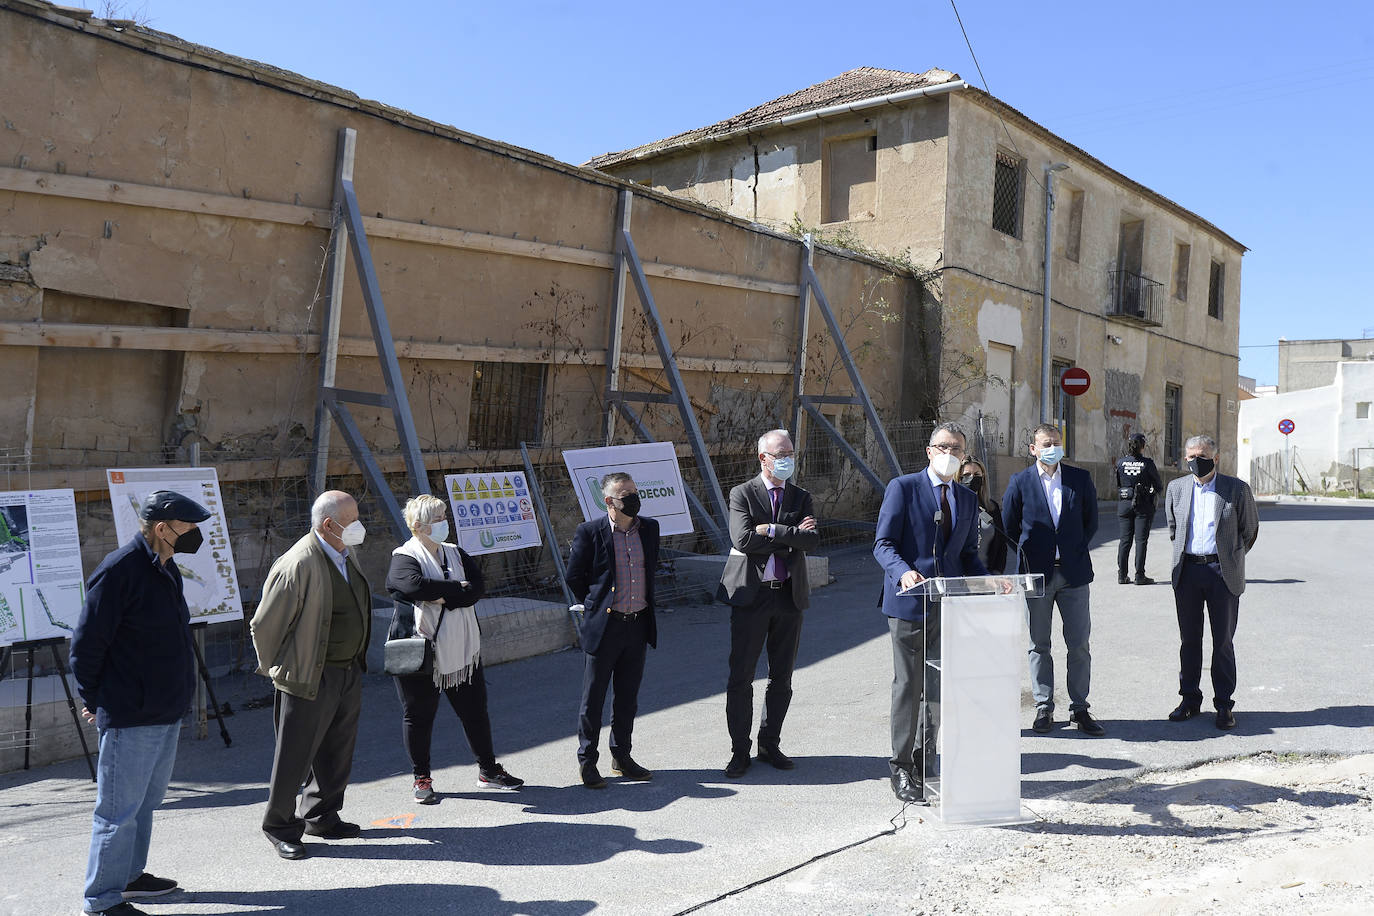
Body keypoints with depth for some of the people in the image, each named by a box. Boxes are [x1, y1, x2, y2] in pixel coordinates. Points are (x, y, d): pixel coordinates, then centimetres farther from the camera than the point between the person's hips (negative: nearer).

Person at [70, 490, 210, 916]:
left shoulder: (166, 570, 10)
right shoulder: (119, 571, -19)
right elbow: (86, 643, -16)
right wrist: (94, 700, -6)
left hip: (166, 713, 9)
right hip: (130, 718, -9)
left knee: (144, 802, 21)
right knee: (119, 810, 2)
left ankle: (128, 876, 35)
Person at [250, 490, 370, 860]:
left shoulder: (346, 554, 6)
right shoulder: (297, 566, -22)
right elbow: (264, 625, -15)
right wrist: (277, 670, -2)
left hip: (349, 672, 8)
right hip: (310, 678, -8)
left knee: (337, 751, 17)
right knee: (295, 756, 4)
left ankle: (322, 816, 33)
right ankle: (280, 827, 21)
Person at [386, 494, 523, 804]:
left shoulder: (456, 553, 9)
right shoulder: (404, 558, -8)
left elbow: (478, 587, -5)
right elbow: (416, 585, -29)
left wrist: (444, 597, -19)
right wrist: (457, 587, -18)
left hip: (462, 649, 5)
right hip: (421, 651, -5)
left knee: (475, 710, 13)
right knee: (419, 715, 8)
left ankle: (488, 770, 27)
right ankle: (421, 778, 23)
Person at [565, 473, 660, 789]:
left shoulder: (650, 528, 4)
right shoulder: (590, 532, -10)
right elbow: (574, 577, -1)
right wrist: (595, 607, 3)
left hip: (638, 625, 5)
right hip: (604, 626, -5)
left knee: (628, 696, 15)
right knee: (593, 697, 5)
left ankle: (622, 757, 28)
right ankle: (587, 762, 17)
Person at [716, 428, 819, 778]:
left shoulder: (801, 497, 11)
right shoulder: (742, 494, 0)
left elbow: (812, 540, -6)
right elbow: (743, 539, -16)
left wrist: (772, 530, -15)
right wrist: (791, 535, -11)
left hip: (789, 595, 4)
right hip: (750, 595, -4)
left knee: (782, 678, 11)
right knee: (741, 677, 0)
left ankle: (770, 744, 26)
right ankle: (740, 750, 12)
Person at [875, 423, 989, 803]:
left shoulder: (968, 499, 14)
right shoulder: (902, 487, -3)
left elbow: (968, 554, 17)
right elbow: (883, 544, -7)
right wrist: (903, 572, -26)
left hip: (949, 605, 5)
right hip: (909, 603, -5)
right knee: (908, 686, -1)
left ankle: (925, 763, 24)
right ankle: (901, 768, 11)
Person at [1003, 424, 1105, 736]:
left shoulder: (1080, 478, 4)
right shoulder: (1020, 482, -1)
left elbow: (1091, 520, 12)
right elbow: (1009, 526, 6)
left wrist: (1076, 551, 4)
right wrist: (1031, 554, 2)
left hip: (1073, 572, 1)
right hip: (1036, 574, -1)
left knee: (1079, 644, 4)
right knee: (1039, 645, 6)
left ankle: (1079, 708, 16)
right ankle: (1044, 708, 17)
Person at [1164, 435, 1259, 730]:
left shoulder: (1237, 489, -2)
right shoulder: (1176, 488, 6)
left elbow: (1250, 529, 8)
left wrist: (1231, 559, 11)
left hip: (1222, 573, -3)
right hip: (1187, 571, 3)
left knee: (1223, 641, 4)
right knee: (1189, 640, 9)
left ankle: (1224, 704, 14)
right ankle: (1190, 699, 20)